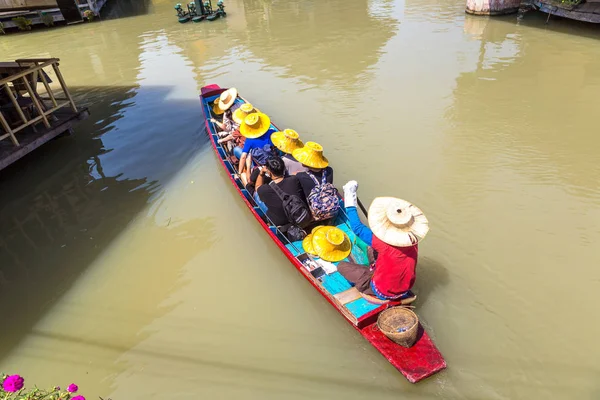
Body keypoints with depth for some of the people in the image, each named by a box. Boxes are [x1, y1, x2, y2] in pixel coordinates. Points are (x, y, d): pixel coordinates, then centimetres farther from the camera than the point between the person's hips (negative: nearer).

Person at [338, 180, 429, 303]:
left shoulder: (385, 244, -34)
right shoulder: (413, 242, -18)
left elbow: (358, 228, -26)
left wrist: (350, 204, -18)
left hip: (383, 292, -6)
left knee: (342, 266, -2)